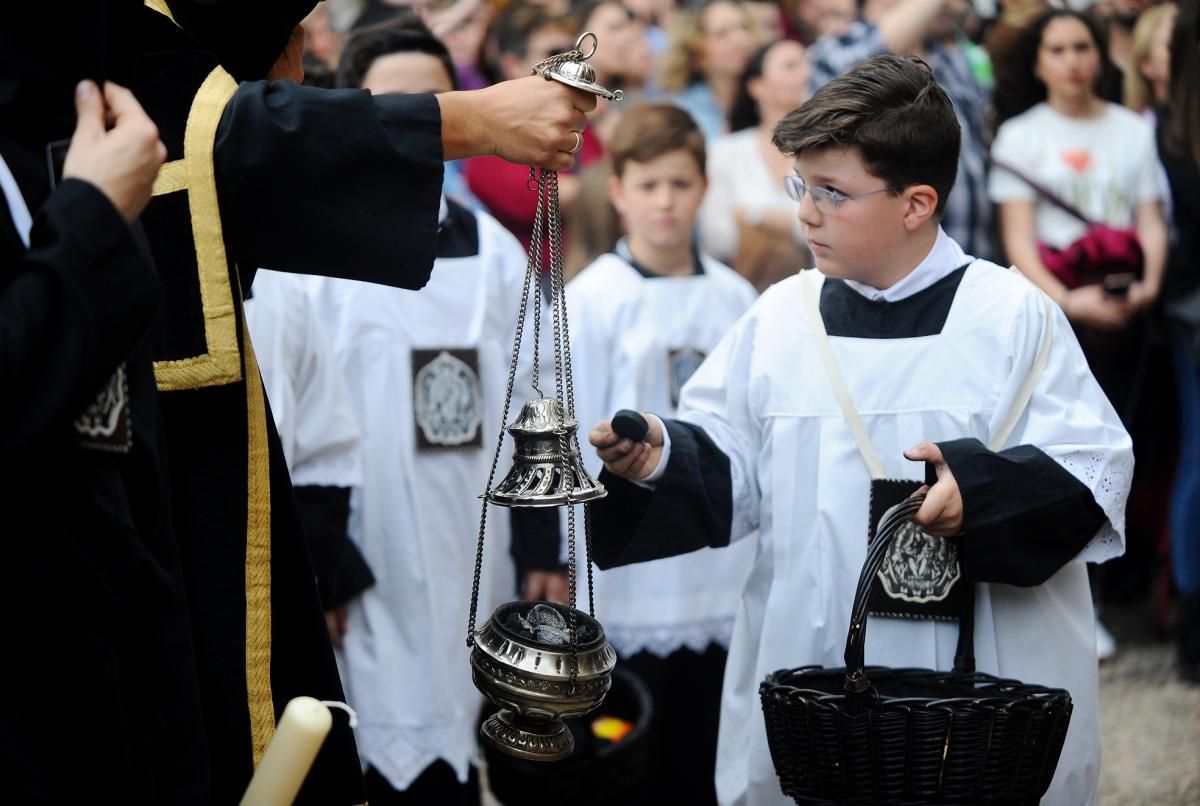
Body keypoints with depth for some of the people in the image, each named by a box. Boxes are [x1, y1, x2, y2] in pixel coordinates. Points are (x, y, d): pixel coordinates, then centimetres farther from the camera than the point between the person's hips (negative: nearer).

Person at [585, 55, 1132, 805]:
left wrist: (984, 487, -23)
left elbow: (1093, 471, -7)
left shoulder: (1012, 318, -4)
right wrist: (663, 459, -11)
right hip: (807, 671, 3)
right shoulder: (781, 318, 6)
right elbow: (727, 470, 9)